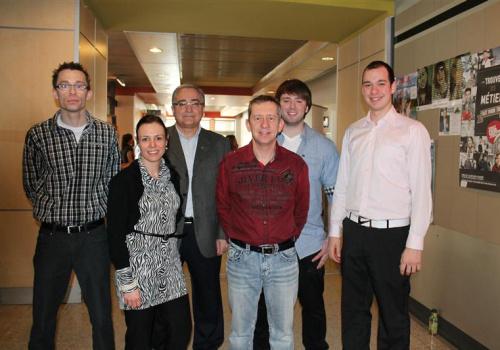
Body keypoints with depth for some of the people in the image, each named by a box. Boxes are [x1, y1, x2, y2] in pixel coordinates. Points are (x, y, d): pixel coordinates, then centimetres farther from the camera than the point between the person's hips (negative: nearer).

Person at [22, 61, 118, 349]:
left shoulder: (107, 133, 1)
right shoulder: (37, 135, -1)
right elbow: (31, 185, 7)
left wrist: (93, 209, 3)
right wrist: (57, 211, 3)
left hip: (93, 235, 0)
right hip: (52, 236, 0)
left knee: (102, 317, 11)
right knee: (43, 320, 12)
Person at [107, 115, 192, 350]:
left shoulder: (172, 176, 6)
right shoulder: (124, 180, -11)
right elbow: (115, 234, -12)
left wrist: (177, 258, 9)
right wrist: (127, 282, -14)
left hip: (170, 264, 5)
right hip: (137, 264, -5)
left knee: (182, 330, 8)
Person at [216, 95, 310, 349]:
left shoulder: (296, 165, -3)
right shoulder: (230, 163, -5)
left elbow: (301, 210, 9)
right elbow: (223, 208, 8)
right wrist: (236, 238, 9)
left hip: (283, 258, 1)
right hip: (242, 258, 0)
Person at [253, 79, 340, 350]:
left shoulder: (324, 146, 2)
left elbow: (335, 194, 3)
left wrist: (333, 238, -3)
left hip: (310, 245, 0)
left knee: (313, 307, 15)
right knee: (263, 308, 12)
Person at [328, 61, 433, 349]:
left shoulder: (412, 130, -4)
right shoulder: (353, 132, 10)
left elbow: (422, 191, -9)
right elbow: (342, 185, 11)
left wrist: (415, 244, -13)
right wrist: (335, 231, 9)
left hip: (392, 235, -4)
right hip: (354, 232, 4)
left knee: (394, 316, 11)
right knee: (353, 311, 16)